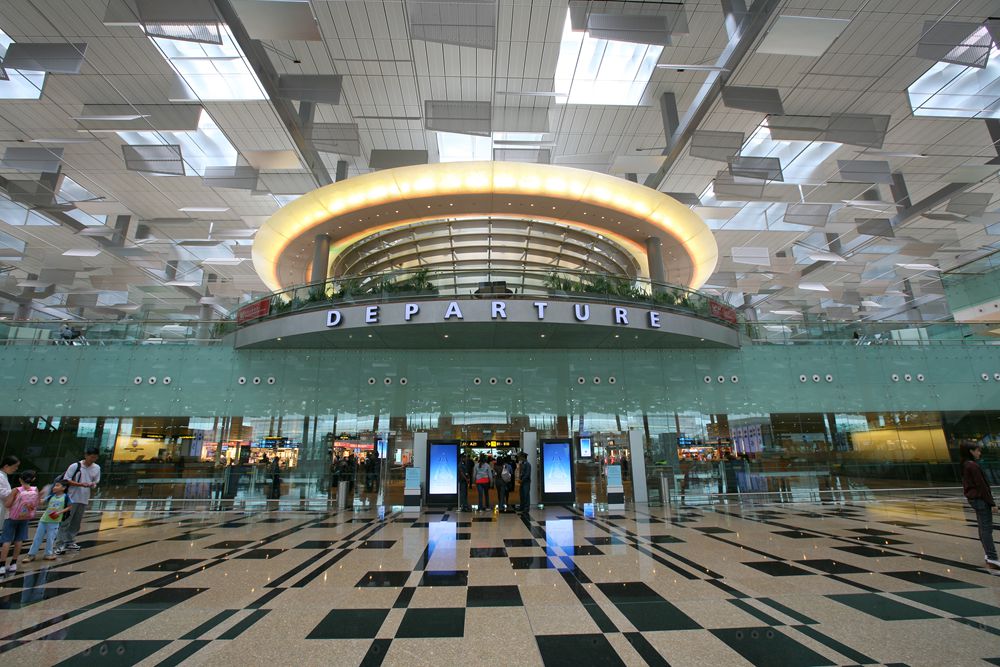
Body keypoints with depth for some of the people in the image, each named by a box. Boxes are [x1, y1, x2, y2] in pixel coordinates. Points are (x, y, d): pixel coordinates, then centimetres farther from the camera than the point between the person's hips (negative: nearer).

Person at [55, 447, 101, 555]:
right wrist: (80, 484, -21)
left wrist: (92, 485, -11)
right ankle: (60, 545, 1)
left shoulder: (97, 468, 4)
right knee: (65, 522, -3)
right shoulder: (74, 466, -9)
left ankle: (70, 542, 22)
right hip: (71, 498, -4)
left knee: (76, 523, 11)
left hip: (84, 499, 4)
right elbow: (66, 480, -8)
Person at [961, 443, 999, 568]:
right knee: (987, 528, -8)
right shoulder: (973, 466, -16)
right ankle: (992, 559, -7)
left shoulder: (965, 465, 13)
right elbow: (981, 486, -17)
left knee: (983, 528, 14)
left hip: (973, 498, 9)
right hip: (980, 499, -9)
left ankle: (989, 555, 21)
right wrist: (992, 503, -14)